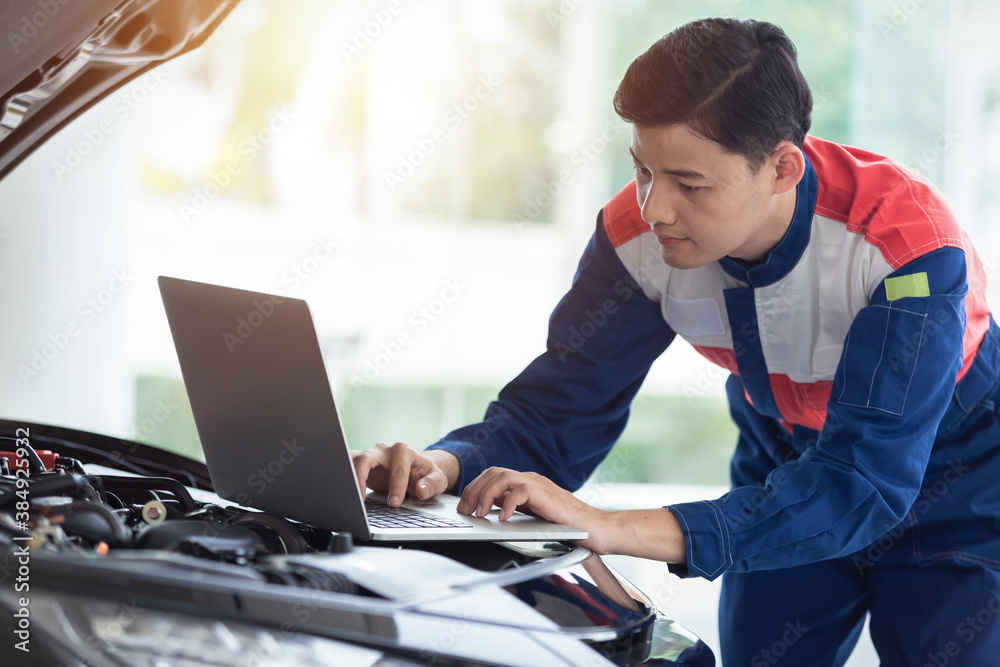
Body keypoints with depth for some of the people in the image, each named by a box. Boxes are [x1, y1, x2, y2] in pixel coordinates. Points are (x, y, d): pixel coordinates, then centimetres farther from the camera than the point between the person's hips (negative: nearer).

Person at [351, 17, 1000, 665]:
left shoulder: (906, 246, -35)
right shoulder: (639, 232, -22)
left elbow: (865, 480, -43)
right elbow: (560, 403, -15)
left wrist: (616, 529, -53)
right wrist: (447, 465, -39)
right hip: (788, 474, 3)